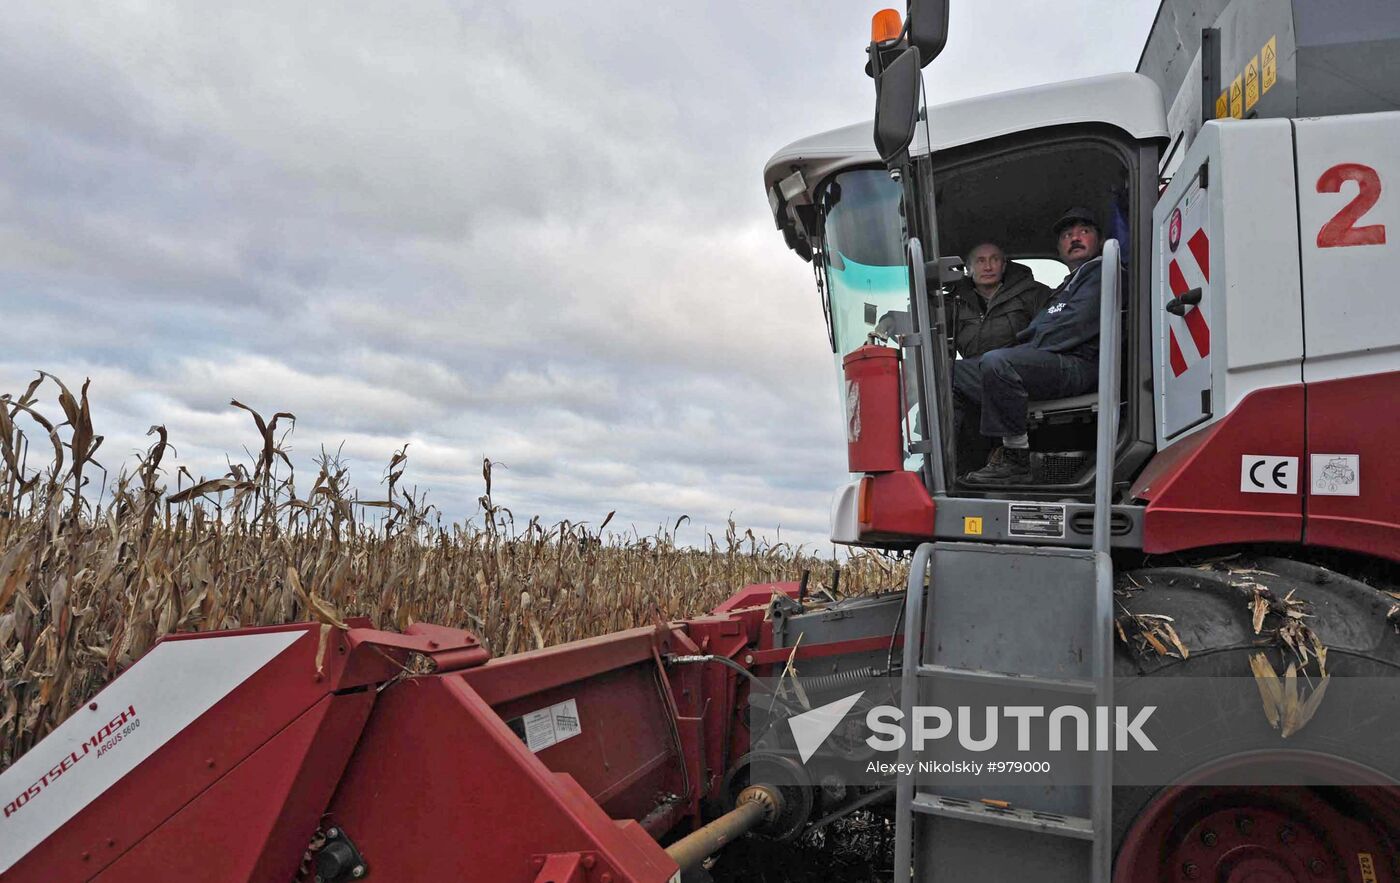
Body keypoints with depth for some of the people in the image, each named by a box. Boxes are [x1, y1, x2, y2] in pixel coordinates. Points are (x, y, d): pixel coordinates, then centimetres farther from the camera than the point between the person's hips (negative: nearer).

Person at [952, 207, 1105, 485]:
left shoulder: (1102, 272, 8)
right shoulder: (1066, 287, 38)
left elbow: (1076, 326, -9)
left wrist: (1025, 348, -9)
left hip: (1077, 365, -9)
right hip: (1050, 363, 9)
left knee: (996, 362, -35)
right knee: (952, 372, 0)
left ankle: (1016, 462, -30)